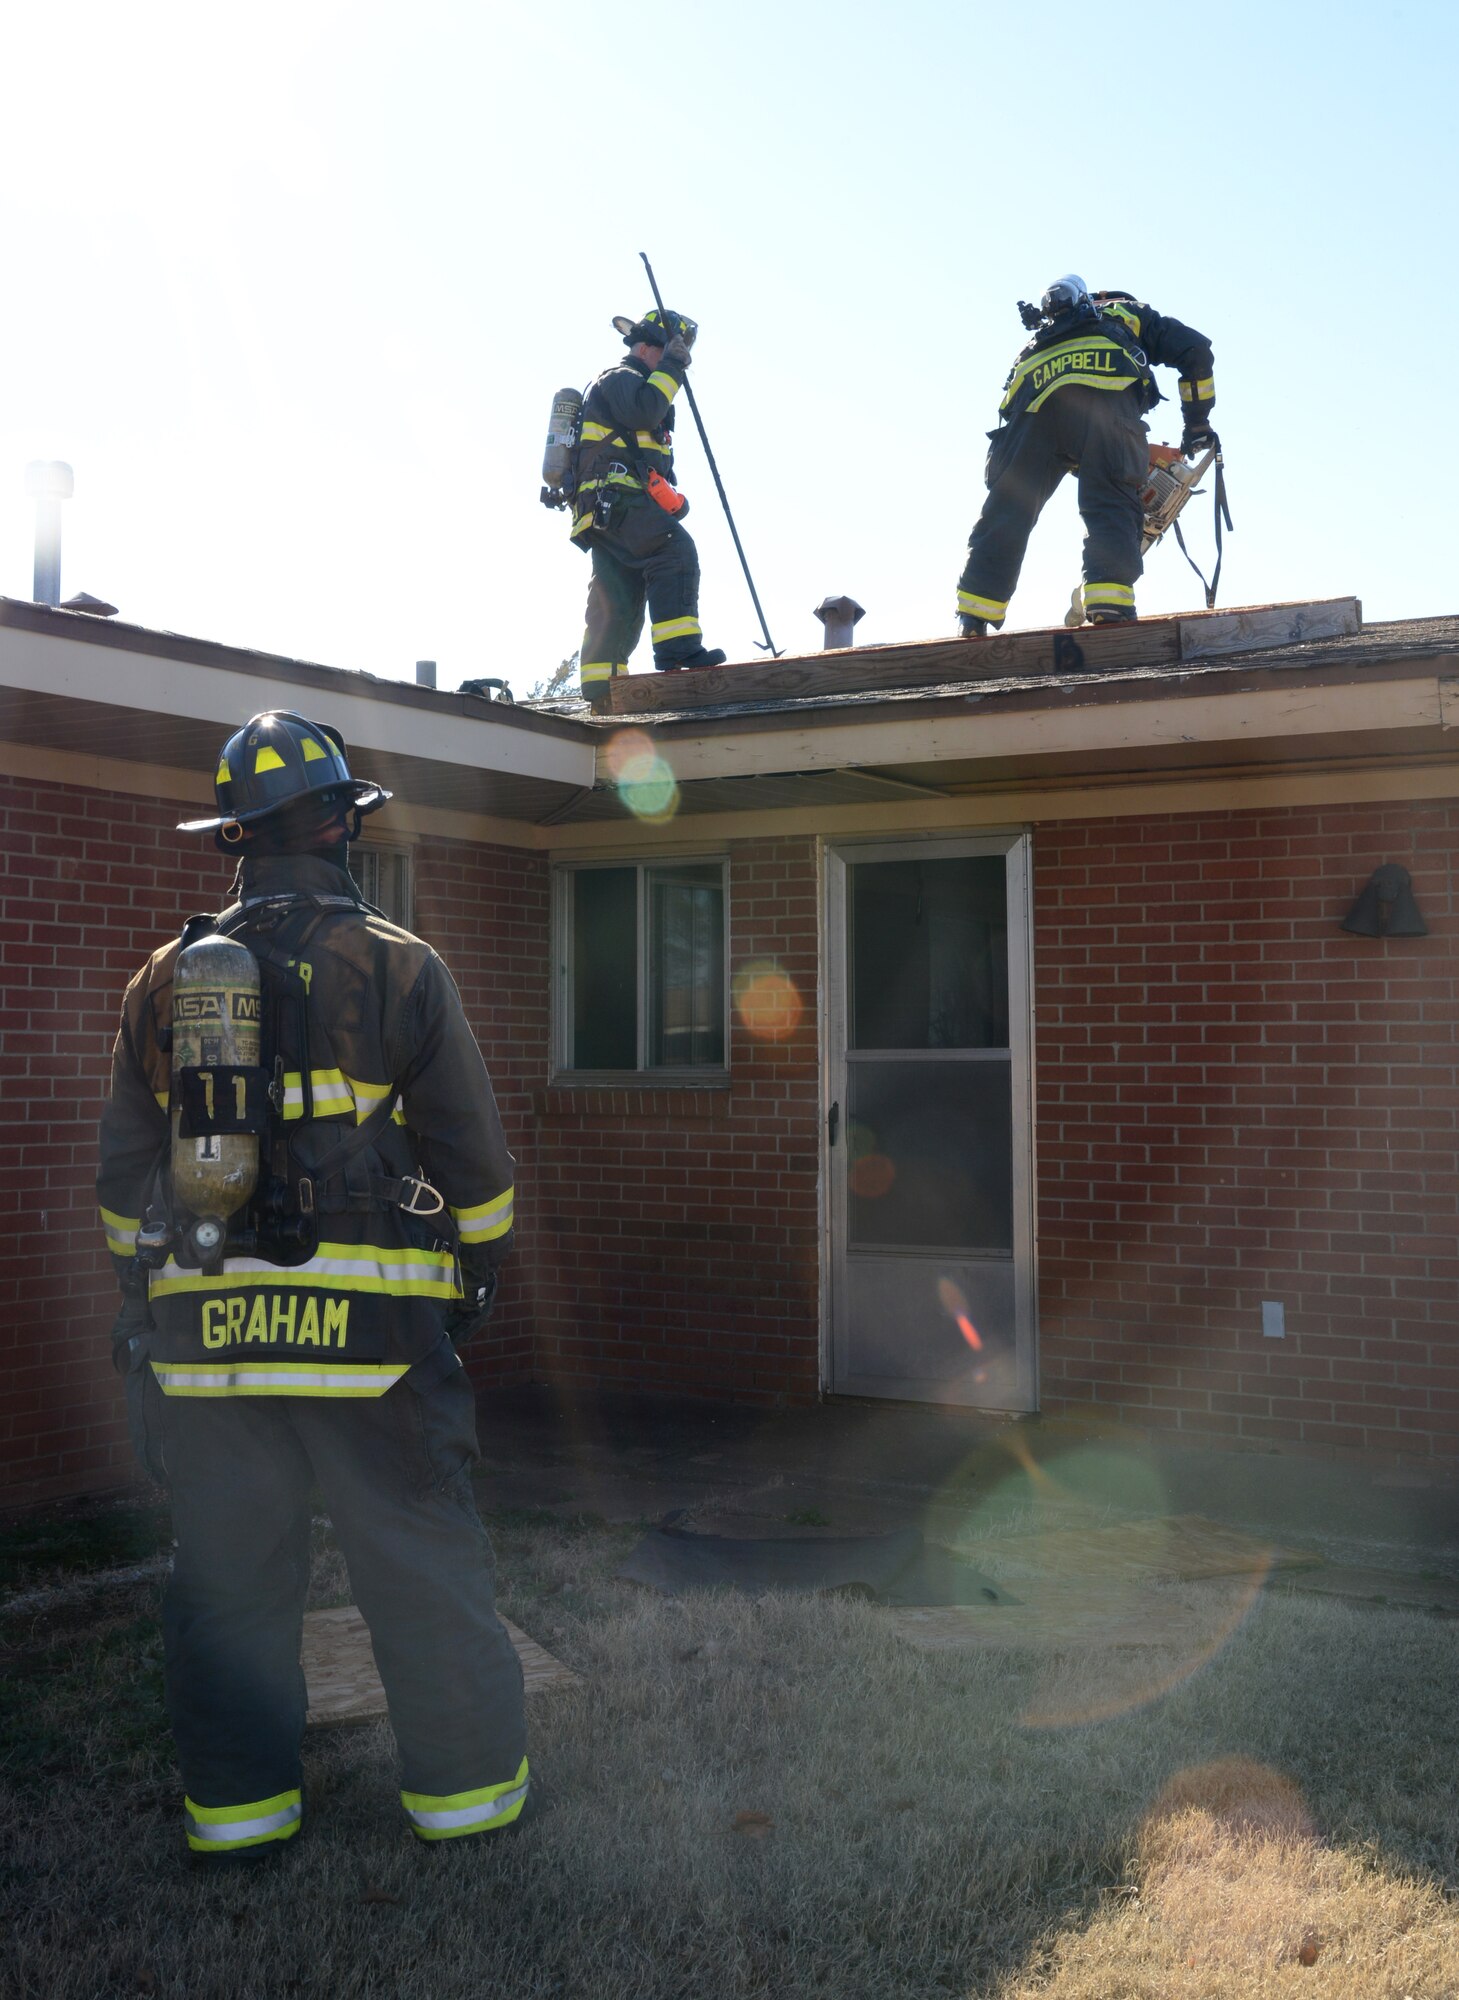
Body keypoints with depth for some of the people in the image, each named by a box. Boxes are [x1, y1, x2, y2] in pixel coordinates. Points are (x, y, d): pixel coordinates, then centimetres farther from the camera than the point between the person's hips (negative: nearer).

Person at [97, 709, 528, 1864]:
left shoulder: (166, 979, 8)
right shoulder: (400, 968, -4)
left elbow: (126, 1171, 13)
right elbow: (472, 1152, -1)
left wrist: (143, 1299, 22)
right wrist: (481, 1274, 13)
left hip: (206, 1325, 4)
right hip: (370, 1328, -3)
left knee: (228, 1573, 13)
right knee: (423, 1563, 8)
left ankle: (237, 1808, 22)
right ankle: (466, 1790, 18)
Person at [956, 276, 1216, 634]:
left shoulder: (1043, 339, 46)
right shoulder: (1133, 314, 38)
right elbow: (1195, 350, 25)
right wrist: (1197, 423, 31)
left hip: (1031, 393, 3)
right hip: (1106, 394, -3)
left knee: (1008, 508, 2)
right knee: (1111, 504, -4)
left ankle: (973, 615, -4)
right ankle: (1109, 604, -22)